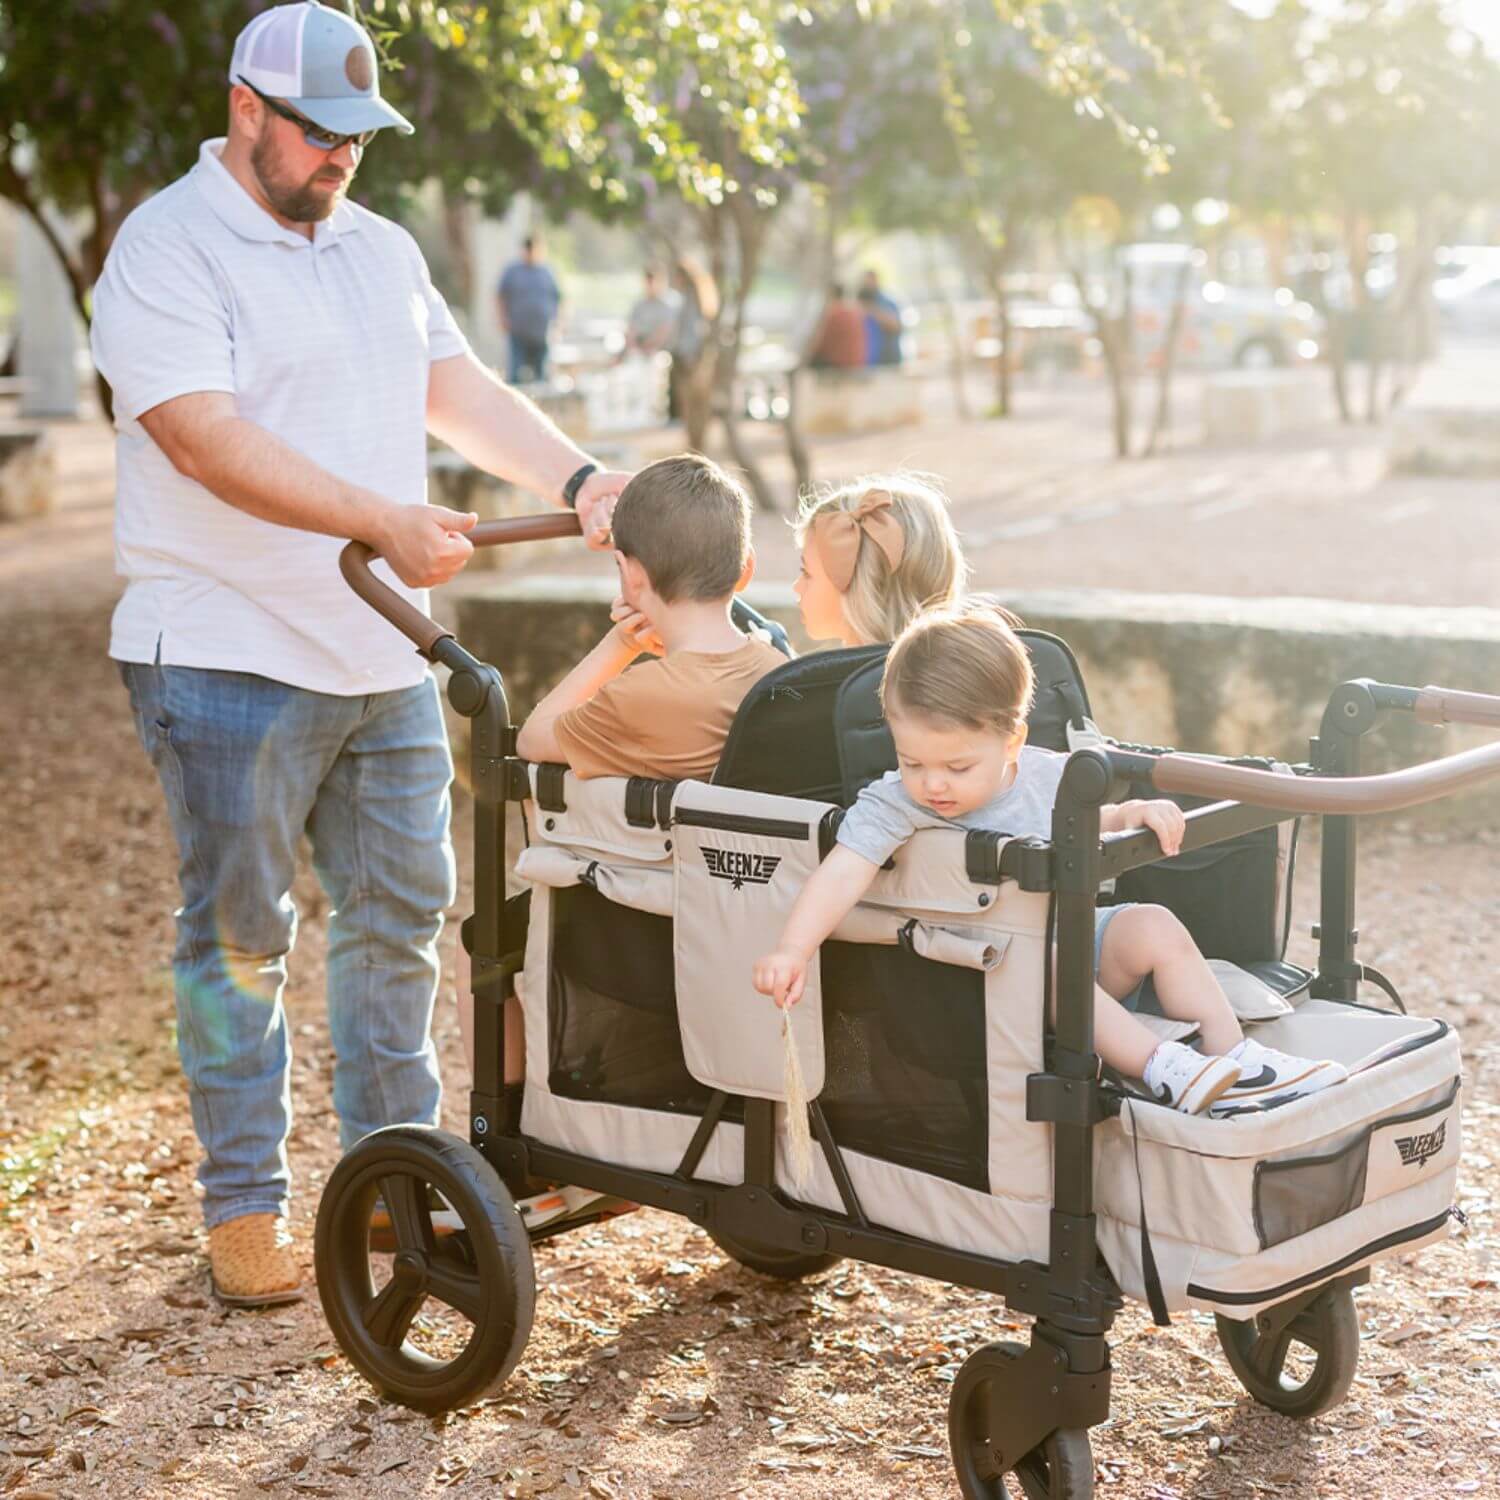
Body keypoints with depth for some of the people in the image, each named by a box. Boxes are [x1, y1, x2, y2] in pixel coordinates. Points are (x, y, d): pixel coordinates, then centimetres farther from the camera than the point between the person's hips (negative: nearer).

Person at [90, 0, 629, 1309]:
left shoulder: (383, 250, 16)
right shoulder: (167, 250, -9)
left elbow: (463, 392, 14)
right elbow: (209, 439, -21)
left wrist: (581, 480, -3)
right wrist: (386, 522, -28)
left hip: (385, 658, 7)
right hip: (229, 660, -7)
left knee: (401, 918, 13)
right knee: (240, 935, 2)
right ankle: (244, 1209, 14)